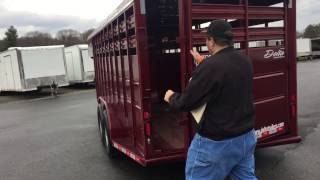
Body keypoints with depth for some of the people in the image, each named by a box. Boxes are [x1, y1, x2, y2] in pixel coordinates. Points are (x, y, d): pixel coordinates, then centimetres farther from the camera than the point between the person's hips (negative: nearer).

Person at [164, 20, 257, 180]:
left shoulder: (210, 67, -25)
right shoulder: (244, 61, 1)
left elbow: (186, 103, -18)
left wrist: (171, 97, 3)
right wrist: (202, 62, 31)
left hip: (216, 142, -8)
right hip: (246, 136, 8)